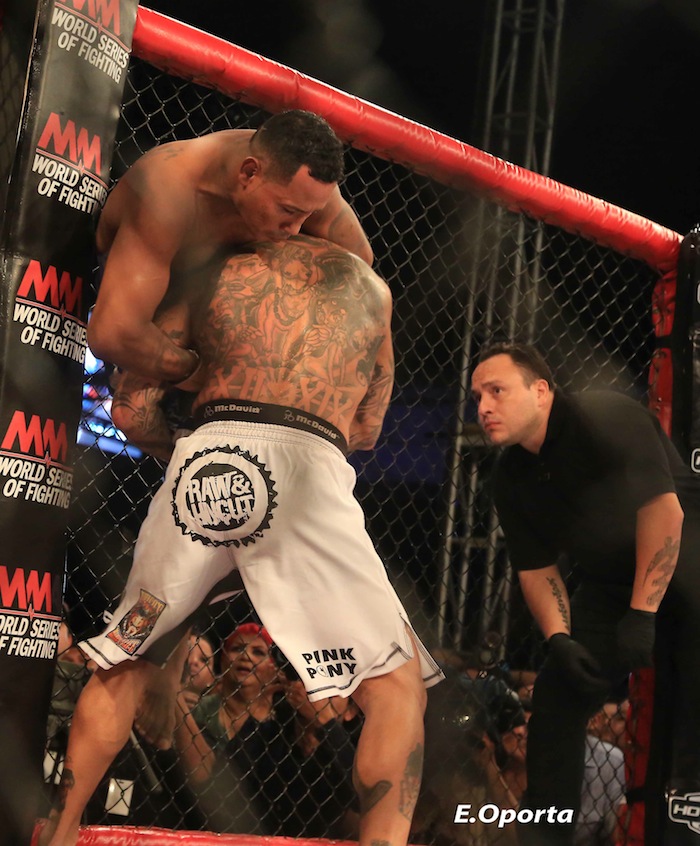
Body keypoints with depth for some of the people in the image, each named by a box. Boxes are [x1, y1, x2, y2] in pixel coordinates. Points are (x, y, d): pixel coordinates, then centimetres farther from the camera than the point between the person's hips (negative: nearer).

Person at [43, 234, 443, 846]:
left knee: (124, 664, 22)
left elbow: (131, 410, 18)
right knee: (397, 685, 4)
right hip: (304, 468, -2)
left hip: (203, 461, 3)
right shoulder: (366, 285, 25)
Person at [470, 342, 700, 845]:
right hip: (611, 584, 7)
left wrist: (641, 615, -25)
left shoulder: (601, 418, -22)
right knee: (557, 693, -4)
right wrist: (559, 638, -11)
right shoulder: (513, 474, 1)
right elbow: (536, 568, 6)